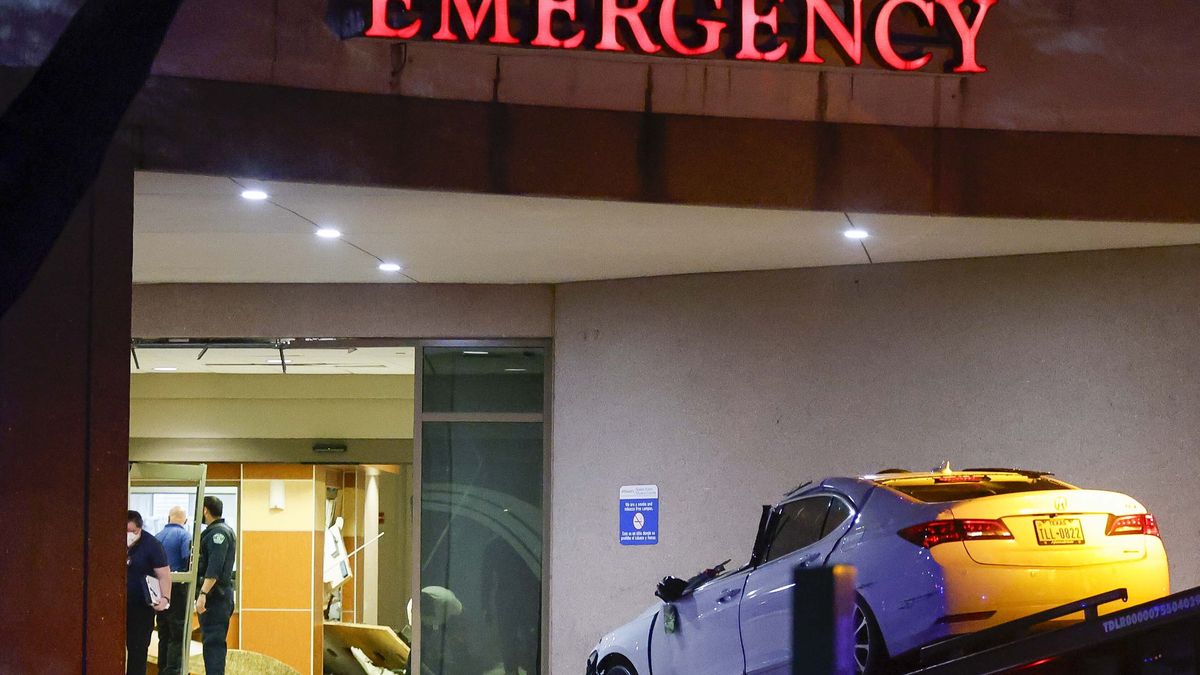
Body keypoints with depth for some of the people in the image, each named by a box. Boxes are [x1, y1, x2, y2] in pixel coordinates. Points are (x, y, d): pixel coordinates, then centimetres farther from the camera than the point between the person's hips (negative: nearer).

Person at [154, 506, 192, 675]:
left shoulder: (157, 537, 11)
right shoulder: (185, 535, -7)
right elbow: (190, 560, -20)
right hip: (178, 590, -6)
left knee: (164, 635, 14)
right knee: (179, 637, -4)